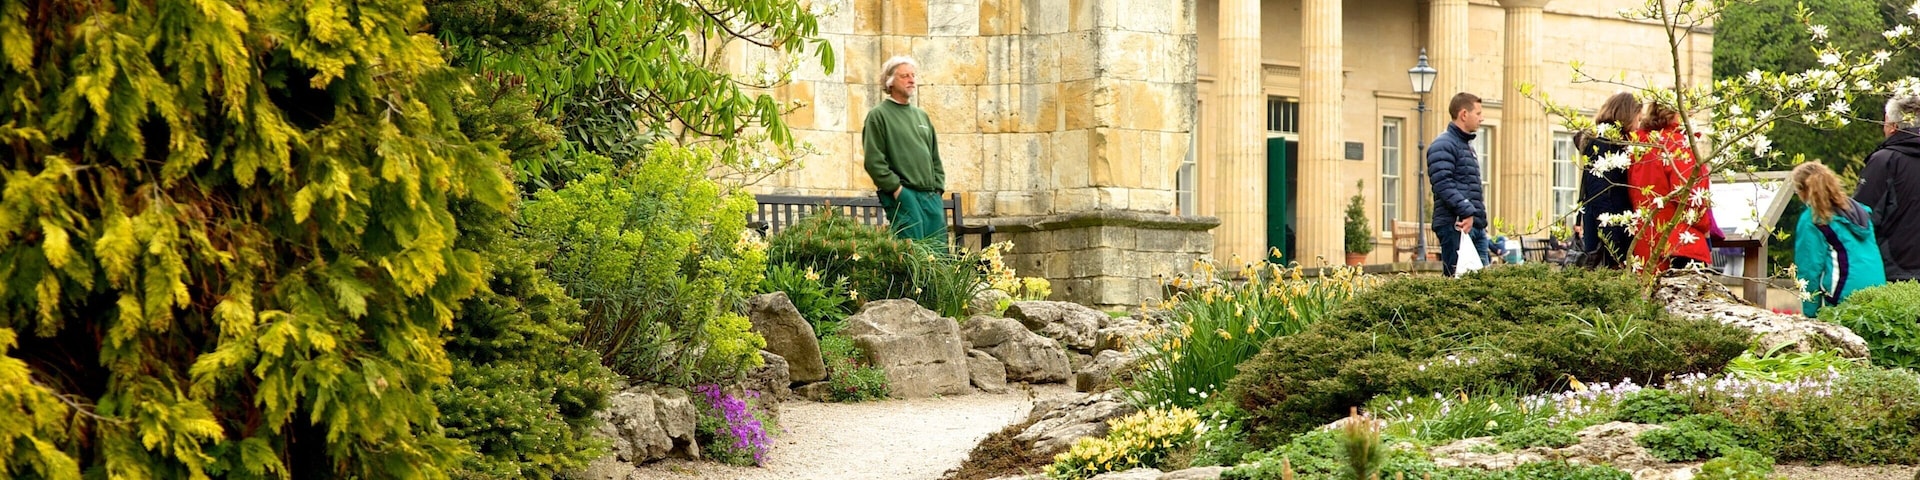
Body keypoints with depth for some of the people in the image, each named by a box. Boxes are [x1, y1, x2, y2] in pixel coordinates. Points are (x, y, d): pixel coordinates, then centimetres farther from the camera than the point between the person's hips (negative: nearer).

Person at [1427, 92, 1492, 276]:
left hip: (1477, 226, 10)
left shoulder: (1467, 145, 24)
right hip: (1456, 226, -10)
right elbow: (1443, 184, -20)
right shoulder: (1443, 145, -9)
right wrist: (1467, 211, -26)